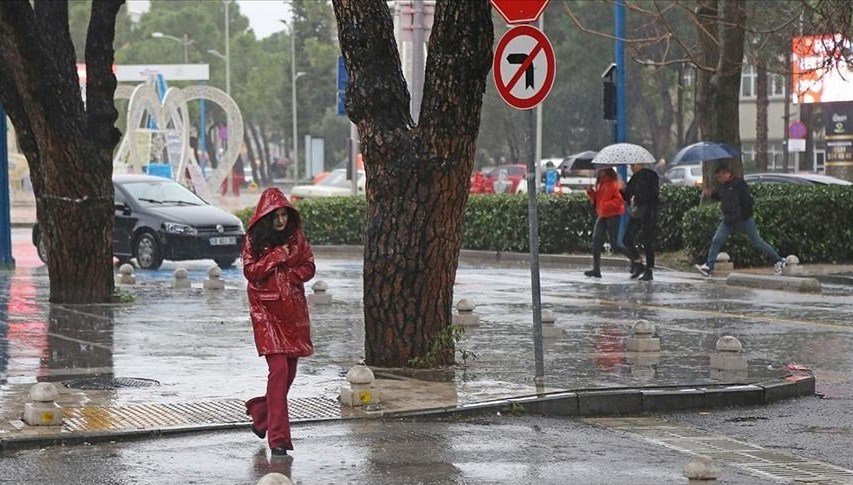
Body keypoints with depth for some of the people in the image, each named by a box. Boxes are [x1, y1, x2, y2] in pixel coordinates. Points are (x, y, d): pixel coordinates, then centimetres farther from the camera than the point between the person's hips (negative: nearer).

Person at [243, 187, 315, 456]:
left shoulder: (296, 236, 7)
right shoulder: (254, 239, -2)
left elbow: (308, 267, 7)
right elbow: (250, 272, -9)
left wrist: (289, 274, -11)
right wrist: (276, 257, -16)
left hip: (293, 309, 5)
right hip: (267, 310, -4)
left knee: (289, 370, 9)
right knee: (279, 368, -14)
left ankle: (261, 413, 35)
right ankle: (278, 437, -14)